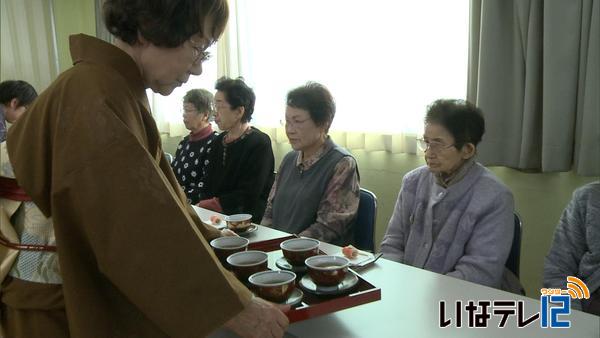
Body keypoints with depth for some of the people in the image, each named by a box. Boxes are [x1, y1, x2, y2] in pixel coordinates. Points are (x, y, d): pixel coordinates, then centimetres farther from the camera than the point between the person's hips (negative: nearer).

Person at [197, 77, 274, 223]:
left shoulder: (260, 143, -9)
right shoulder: (219, 141, 14)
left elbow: (247, 197, -14)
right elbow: (208, 185, 13)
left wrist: (205, 205, -12)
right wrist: (202, 206, -8)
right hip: (213, 216, 6)